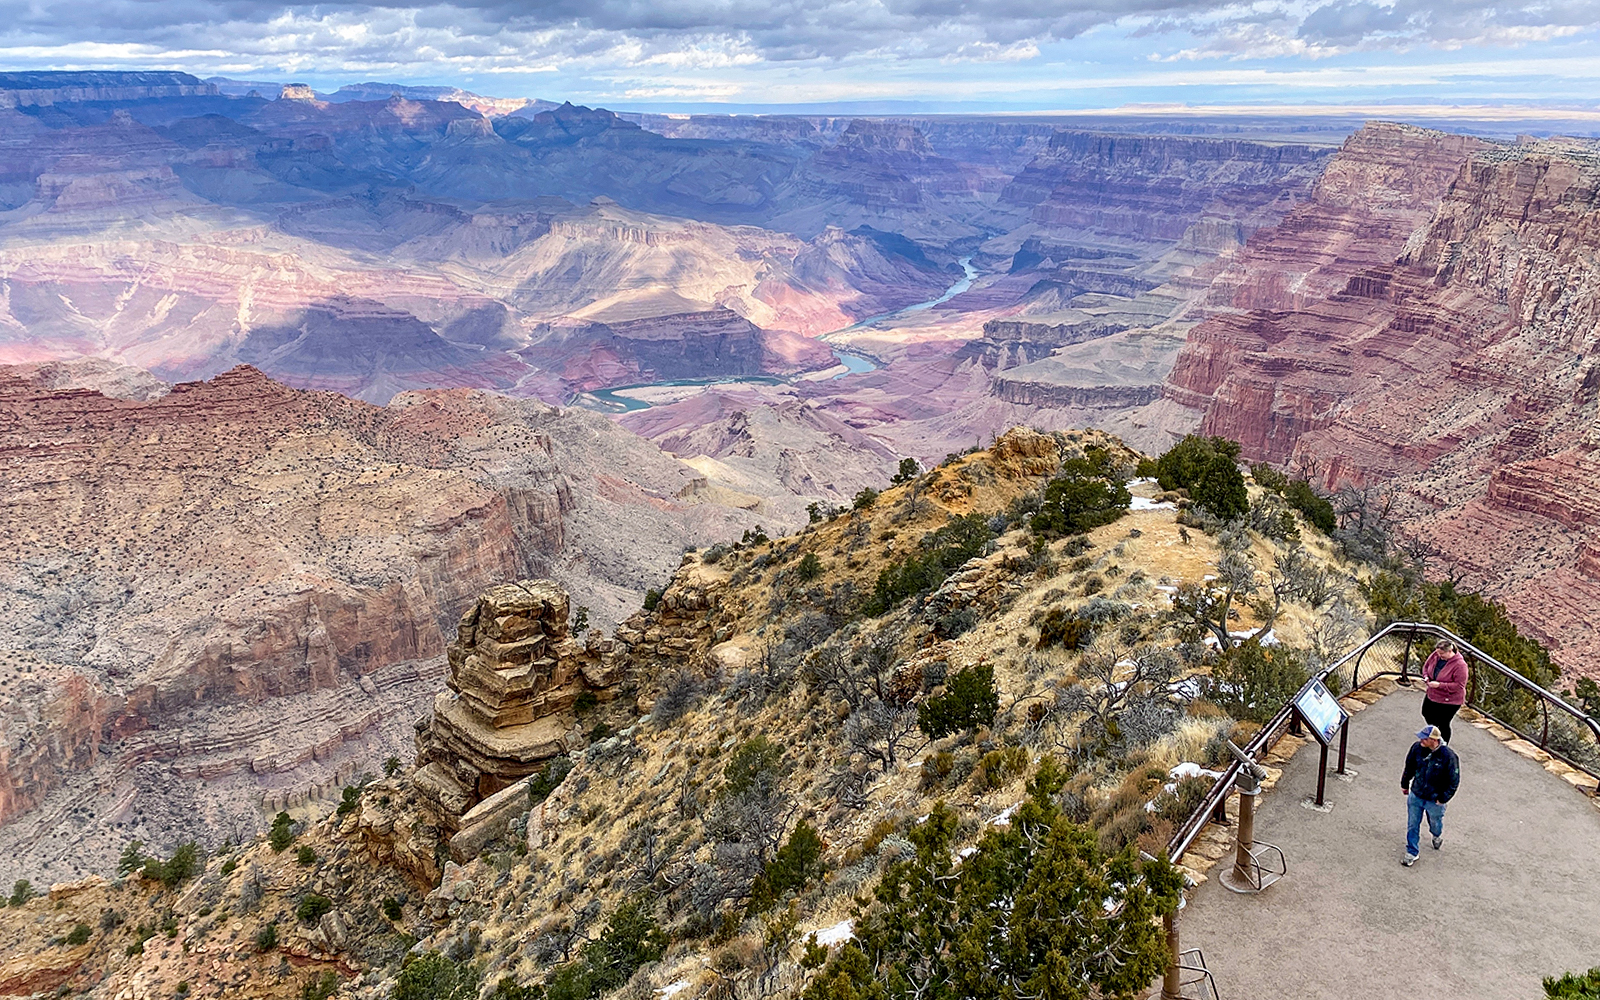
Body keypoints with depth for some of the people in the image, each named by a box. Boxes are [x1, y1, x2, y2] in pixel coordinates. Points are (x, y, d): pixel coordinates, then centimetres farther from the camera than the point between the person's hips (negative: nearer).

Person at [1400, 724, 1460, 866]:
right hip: (1415, 796, 3)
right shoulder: (1417, 748, -15)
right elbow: (1409, 767, 4)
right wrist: (1405, 784, 13)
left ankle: (1438, 836, 58)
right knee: (1412, 826, 12)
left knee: (1435, 823, 24)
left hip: (1434, 800, -3)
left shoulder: (1448, 756, -27)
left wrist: (1443, 798, -12)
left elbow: (1454, 780, -15)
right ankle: (1412, 853, 29)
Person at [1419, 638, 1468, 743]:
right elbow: (1426, 666, 9)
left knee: (1443, 724, 5)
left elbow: (1459, 685, -26)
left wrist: (1439, 685, -30)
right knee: (1426, 714, 25)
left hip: (1449, 701, -7)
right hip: (1431, 695, 7)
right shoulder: (1435, 655, -8)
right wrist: (1426, 676, -12)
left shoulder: (1460, 665, -27)